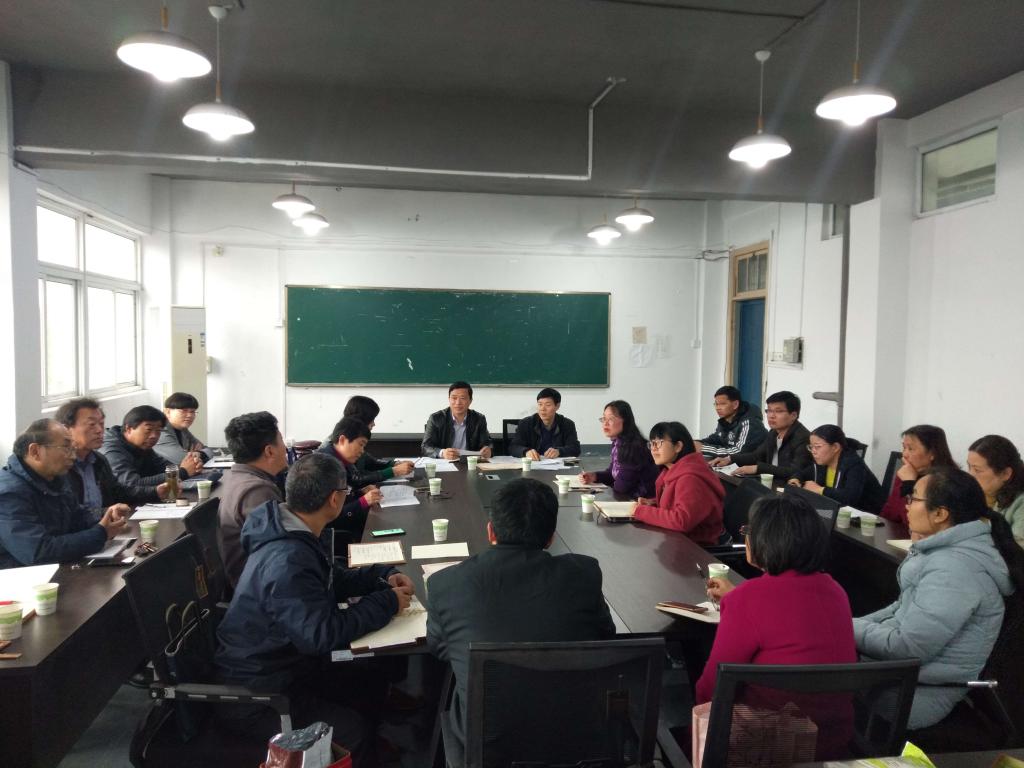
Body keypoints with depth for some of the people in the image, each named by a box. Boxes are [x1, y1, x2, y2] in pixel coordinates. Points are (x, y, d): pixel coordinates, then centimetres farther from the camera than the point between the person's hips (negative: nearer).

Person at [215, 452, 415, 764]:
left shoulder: (293, 535, 1)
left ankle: (373, 749, 25)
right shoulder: (287, 561, -30)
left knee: (374, 686, 6)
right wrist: (387, 603, -22)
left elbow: (334, 580, 14)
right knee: (354, 732, -19)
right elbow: (323, 634, -33)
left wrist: (383, 576, 0)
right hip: (254, 696, -9)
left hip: (283, 663, 9)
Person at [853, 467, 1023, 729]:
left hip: (920, 691, -9)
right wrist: (854, 626, 3)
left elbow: (905, 648, -26)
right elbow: (905, 609, 15)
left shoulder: (954, 568, -26)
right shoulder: (948, 550, 6)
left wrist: (847, 628, -13)